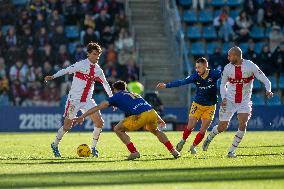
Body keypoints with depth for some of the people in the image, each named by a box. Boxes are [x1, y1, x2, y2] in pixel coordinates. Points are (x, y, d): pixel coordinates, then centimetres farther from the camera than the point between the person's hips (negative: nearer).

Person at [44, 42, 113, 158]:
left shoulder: (98, 70, 7)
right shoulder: (81, 65, -11)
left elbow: (105, 84, 18)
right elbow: (66, 71, -18)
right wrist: (53, 77, -31)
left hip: (87, 100, 5)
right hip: (74, 99, -5)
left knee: (99, 122, -7)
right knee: (67, 126, -4)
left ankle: (93, 147, 9)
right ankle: (55, 145, 19)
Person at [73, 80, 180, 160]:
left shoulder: (117, 96, 17)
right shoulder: (134, 94, 34)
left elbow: (98, 107, 12)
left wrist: (82, 117, 13)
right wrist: (159, 119, 47)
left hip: (141, 116, -6)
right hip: (152, 113, 6)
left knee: (118, 129, 12)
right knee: (155, 130, 36)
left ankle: (134, 152, 4)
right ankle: (173, 150, 27)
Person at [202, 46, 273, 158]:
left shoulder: (250, 66, -13)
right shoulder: (227, 68, -5)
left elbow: (265, 80, -11)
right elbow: (223, 84, 10)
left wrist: (268, 90, -31)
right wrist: (223, 98, -6)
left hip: (244, 101, -1)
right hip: (229, 101, 1)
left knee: (243, 125, -19)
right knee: (222, 127, 1)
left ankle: (231, 151, -6)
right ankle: (209, 138, 35)